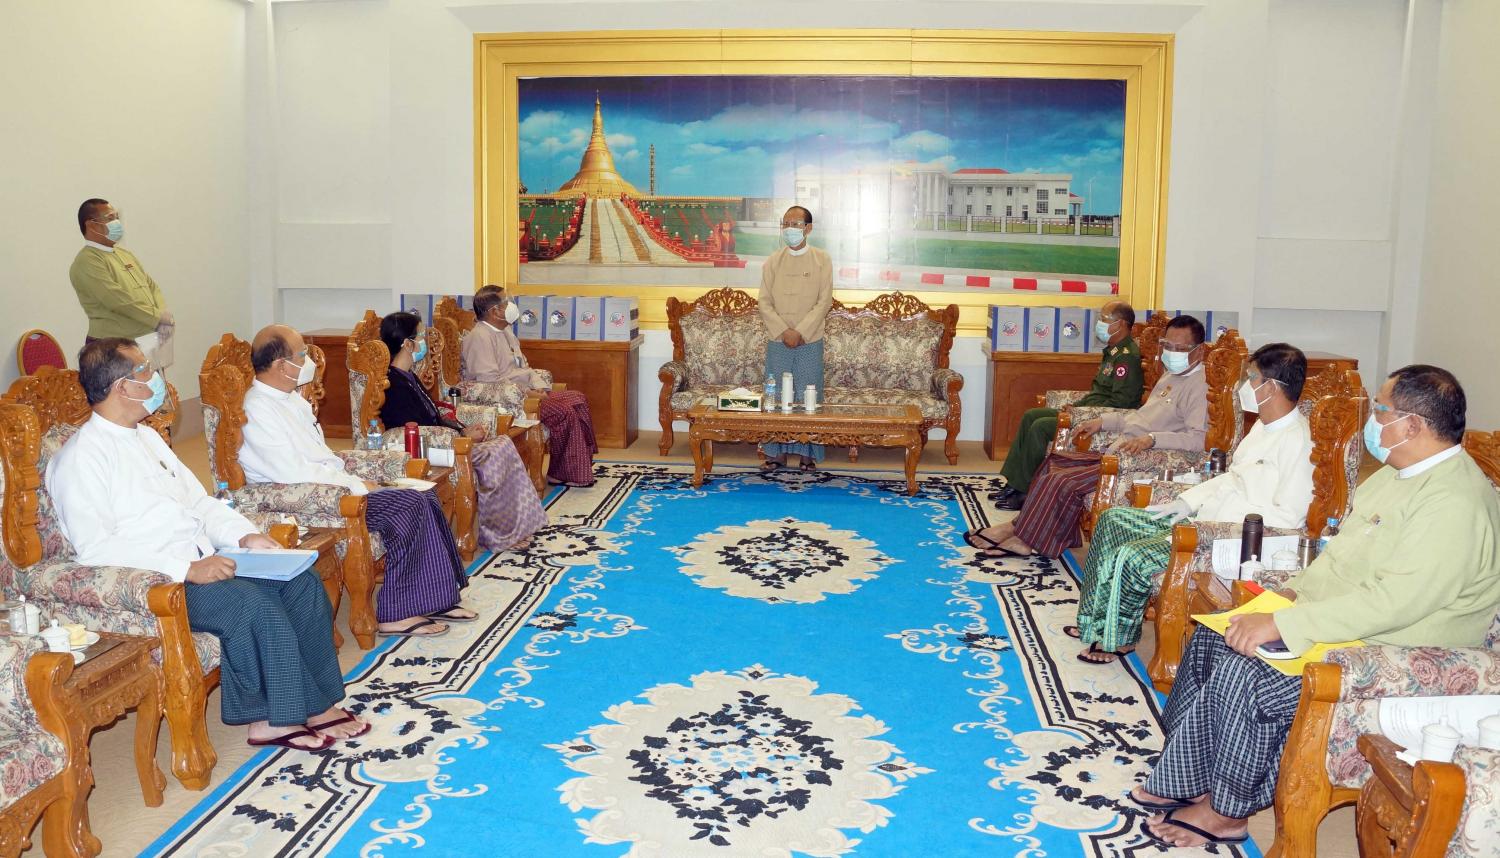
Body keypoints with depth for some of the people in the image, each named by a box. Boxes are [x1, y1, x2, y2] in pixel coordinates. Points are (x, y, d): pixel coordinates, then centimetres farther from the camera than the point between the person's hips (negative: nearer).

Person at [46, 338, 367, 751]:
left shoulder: (146, 437, 17)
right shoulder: (81, 457, -11)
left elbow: (198, 501, 19)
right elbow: (94, 548, -20)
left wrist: (244, 535, 1)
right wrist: (186, 568, -25)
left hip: (203, 561, 9)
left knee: (301, 582, -9)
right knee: (253, 603, -28)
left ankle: (317, 703, -5)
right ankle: (284, 716, -11)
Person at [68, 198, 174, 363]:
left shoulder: (124, 254, 20)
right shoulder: (87, 262, -9)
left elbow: (152, 287, 16)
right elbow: (118, 300, -18)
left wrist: (164, 316, -3)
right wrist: (158, 317, -13)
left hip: (148, 343, 8)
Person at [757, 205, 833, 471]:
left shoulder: (821, 260, -1)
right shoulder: (772, 261, 5)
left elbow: (824, 302, -6)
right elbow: (765, 303, 1)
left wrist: (800, 332, -14)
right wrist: (783, 332, -12)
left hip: (810, 342, -2)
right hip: (777, 341, 2)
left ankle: (808, 453, 11)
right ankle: (776, 452, 13)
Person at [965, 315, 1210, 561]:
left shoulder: (1199, 385, -14)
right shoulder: (1171, 376, 18)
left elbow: (1199, 438, -26)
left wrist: (1152, 438, -37)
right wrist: (1102, 421, 17)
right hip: (1117, 450, 11)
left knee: (1064, 482, -19)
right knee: (1054, 462, 6)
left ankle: (1031, 540, -2)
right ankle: (1021, 525, 7)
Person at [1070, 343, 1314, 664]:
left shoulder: (1297, 441, -19)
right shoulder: (1265, 425, 13)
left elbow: (1287, 517, -23)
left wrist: (1220, 527, -21)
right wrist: (1187, 502, 10)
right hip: (1206, 519, 11)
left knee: (1131, 557, -22)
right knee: (1113, 519, 7)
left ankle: (1118, 638, 3)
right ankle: (1097, 621, 11)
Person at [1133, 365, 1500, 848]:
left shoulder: (1455, 503, -24)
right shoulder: (1400, 474, 10)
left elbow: (1395, 601, -32)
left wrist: (1283, 625, -31)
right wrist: (1295, 592, 4)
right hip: (1335, 618, 11)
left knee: (1242, 674, -24)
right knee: (1211, 639, 1)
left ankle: (1225, 811, -3)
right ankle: (1186, 781, 8)